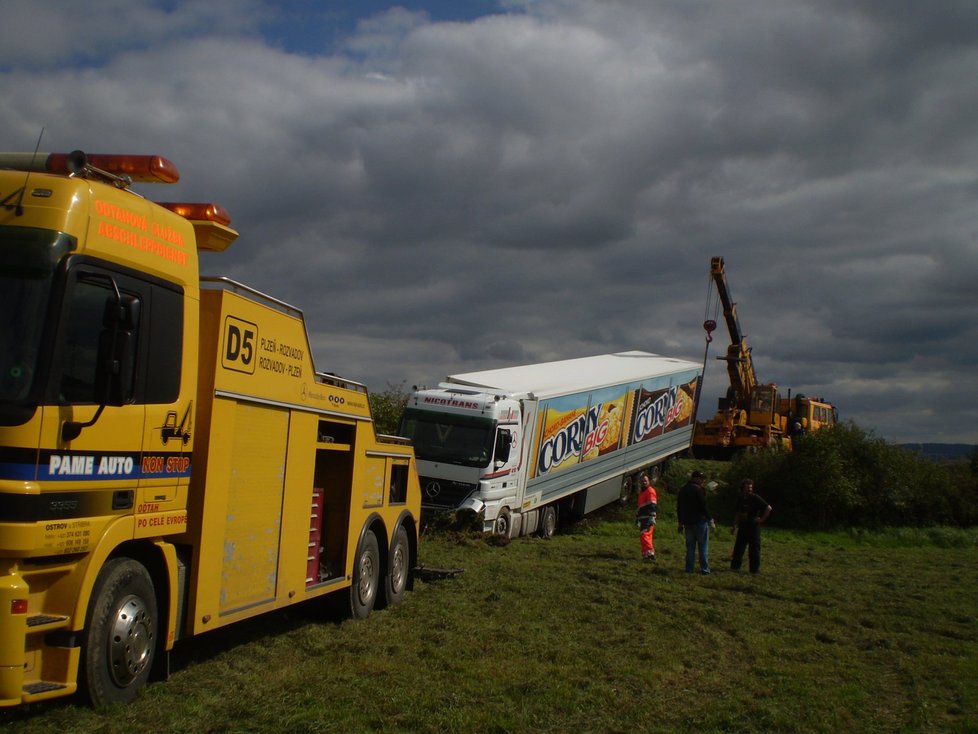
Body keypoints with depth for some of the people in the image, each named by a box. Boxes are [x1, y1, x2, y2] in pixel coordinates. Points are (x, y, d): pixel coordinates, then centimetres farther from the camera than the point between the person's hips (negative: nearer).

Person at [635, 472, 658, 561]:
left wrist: (652, 517, -24)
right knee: (648, 536, 14)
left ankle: (649, 553, -22)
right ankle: (651, 554, 21)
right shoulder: (642, 492, 23)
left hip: (648, 519, -10)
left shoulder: (650, 491, -8)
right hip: (643, 519, 10)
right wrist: (637, 517, 32)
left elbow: (653, 506, -16)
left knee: (644, 535, -19)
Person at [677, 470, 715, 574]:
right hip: (700, 522, -6)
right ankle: (704, 569, 0)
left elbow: (679, 508, 17)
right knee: (703, 547, 0)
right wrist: (710, 519, -5)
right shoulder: (698, 490, -12)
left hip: (688, 522, 6)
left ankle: (689, 569, 8)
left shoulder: (682, 490, 12)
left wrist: (681, 523, 22)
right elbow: (704, 506, -15)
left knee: (690, 547, 10)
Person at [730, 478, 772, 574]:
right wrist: (735, 525, 14)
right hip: (743, 526, 6)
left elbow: (768, 508, -11)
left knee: (754, 548, -2)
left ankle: (755, 568, 3)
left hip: (753, 527, -6)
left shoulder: (756, 498, -9)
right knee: (738, 547, 8)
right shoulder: (740, 499, 9)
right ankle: (735, 566, 17)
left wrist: (762, 519, -12)